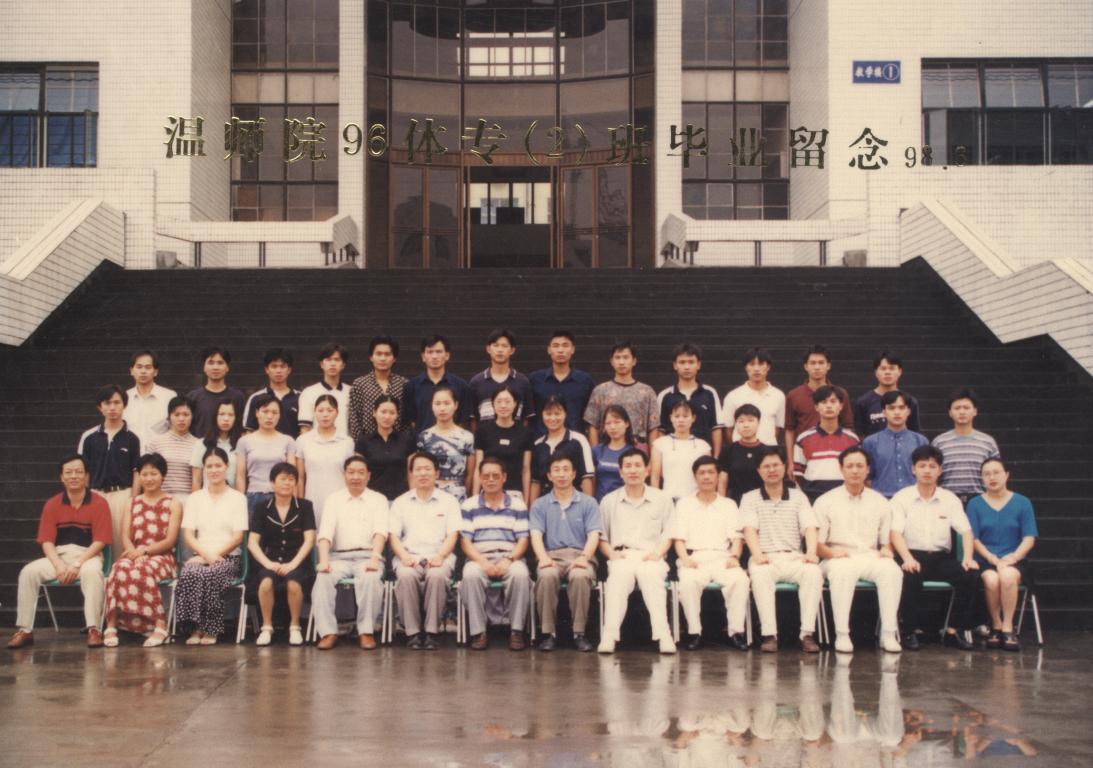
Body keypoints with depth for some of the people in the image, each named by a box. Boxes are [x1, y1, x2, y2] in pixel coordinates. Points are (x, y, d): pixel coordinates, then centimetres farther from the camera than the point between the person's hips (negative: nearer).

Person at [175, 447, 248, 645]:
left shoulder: (238, 498, 9)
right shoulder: (194, 499, 16)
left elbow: (238, 536, 0)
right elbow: (187, 535, 6)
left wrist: (216, 554, -14)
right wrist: (205, 553, -13)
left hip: (229, 557, -2)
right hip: (200, 555, 2)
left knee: (210, 574, -35)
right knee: (188, 573, -33)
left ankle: (210, 630, -24)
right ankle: (195, 627, -28)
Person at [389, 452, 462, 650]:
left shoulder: (449, 501, 16)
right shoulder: (400, 502, 20)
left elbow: (452, 535, 6)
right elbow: (394, 535, 11)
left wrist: (440, 556, -13)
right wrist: (404, 556, -9)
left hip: (438, 556, -1)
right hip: (409, 556, 1)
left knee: (437, 575, -36)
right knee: (406, 576, -34)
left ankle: (432, 631, -26)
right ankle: (412, 632, -26)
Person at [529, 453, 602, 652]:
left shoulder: (588, 503, 14)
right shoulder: (539, 505, 16)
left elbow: (593, 535, 2)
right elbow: (536, 534, 2)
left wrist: (584, 557, -18)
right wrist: (543, 557, -19)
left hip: (579, 555, 0)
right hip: (552, 555, 1)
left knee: (580, 576, -36)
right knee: (547, 575, -35)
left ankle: (579, 633, -24)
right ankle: (548, 633, -24)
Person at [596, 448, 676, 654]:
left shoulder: (662, 499, 18)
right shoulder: (609, 501, 20)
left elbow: (668, 534, 13)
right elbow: (601, 536, 18)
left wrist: (658, 553, -5)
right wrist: (612, 554, -2)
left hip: (651, 558, 0)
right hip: (621, 557, 0)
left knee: (651, 575, -36)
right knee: (619, 576, -36)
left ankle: (663, 635, -46)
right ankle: (609, 636, -46)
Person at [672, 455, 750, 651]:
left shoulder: (729, 505, 23)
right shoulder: (684, 504, 19)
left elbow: (736, 537, 12)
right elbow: (678, 538, 10)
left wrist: (734, 556, -9)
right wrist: (685, 558, -11)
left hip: (723, 557, 1)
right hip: (694, 559, -1)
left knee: (740, 579, -33)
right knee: (688, 581, -36)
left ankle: (736, 631, -24)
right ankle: (694, 632, -26)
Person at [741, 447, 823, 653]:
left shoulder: (798, 496, 17)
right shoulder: (750, 498, 13)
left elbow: (810, 527, 4)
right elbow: (749, 529, -3)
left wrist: (811, 552, -17)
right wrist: (757, 554, -23)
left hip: (794, 557, 2)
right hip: (765, 558, -1)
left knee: (814, 572, -31)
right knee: (759, 574, -36)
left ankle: (807, 633, -30)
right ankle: (769, 634, -37)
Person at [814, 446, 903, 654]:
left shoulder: (880, 502, 18)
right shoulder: (826, 502, 9)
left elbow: (887, 541, 17)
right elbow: (815, 543, 4)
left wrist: (886, 550, -7)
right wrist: (832, 552, -17)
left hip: (871, 557, 2)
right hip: (838, 558, -2)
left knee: (892, 571, -31)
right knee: (842, 572, -38)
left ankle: (888, 633, -29)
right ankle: (842, 634, -36)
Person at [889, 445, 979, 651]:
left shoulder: (950, 499, 12)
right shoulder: (902, 498, 4)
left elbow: (966, 531, 4)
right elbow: (895, 532, -8)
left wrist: (968, 558, -15)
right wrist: (907, 559, -26)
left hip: (941, 557, 3)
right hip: (913, 556, -3)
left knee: (971, 575, -25)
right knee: (910, 576, -36)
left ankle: (955, 630, -12)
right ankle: (911, 631, -19)